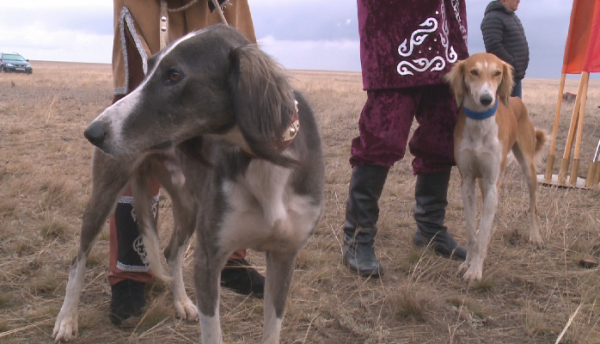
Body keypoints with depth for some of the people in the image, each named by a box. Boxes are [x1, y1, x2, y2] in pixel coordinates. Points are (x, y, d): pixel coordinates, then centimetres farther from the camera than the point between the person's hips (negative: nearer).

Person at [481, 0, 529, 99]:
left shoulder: (513, 17, 19)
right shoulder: (493, 18, -13)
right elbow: (493, 47, -23)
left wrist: (520, 71, 13)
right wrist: (513, 64, -19)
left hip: (516, 75, 10)